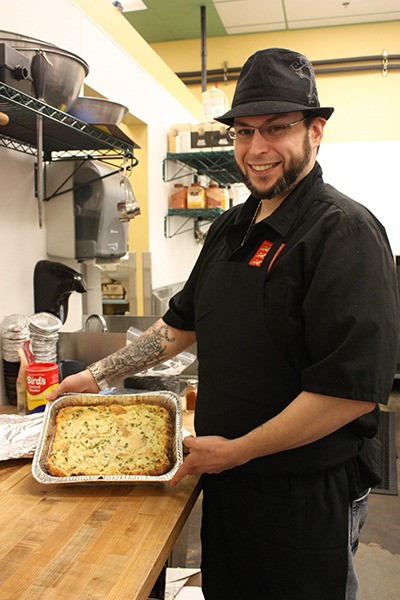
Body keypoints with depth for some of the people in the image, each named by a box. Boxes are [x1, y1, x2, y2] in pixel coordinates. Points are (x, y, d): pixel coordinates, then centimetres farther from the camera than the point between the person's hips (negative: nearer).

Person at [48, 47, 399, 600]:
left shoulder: (345, 232, -19)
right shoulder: (231, 228, 6)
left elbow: (355, 388, -26)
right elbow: (183, 324, 15)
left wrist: (237, 450, -18)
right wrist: (98, 376, 13)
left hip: (308, 497, -7)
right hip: (226, 479, 7)